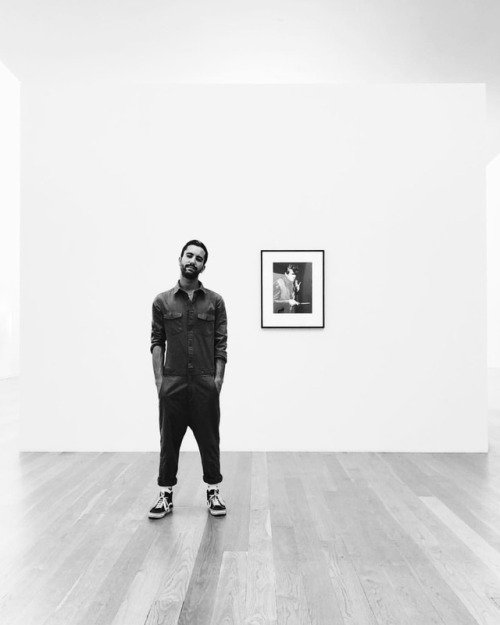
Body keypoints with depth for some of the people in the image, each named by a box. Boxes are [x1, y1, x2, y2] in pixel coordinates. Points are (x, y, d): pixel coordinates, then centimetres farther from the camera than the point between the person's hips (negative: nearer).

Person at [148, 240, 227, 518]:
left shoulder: (215, 301, 3)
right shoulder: (162, 301, 5)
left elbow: (221, 343, 1)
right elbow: (157, 342, 4)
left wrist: (218, 378, -5)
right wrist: (159, 379, -3)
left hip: (205, 383, 0)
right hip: (172, 383, 0)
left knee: (209, 439, 9)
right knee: (169, 440, 8)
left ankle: (213, 492, 24)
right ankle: (166, 495, 21)